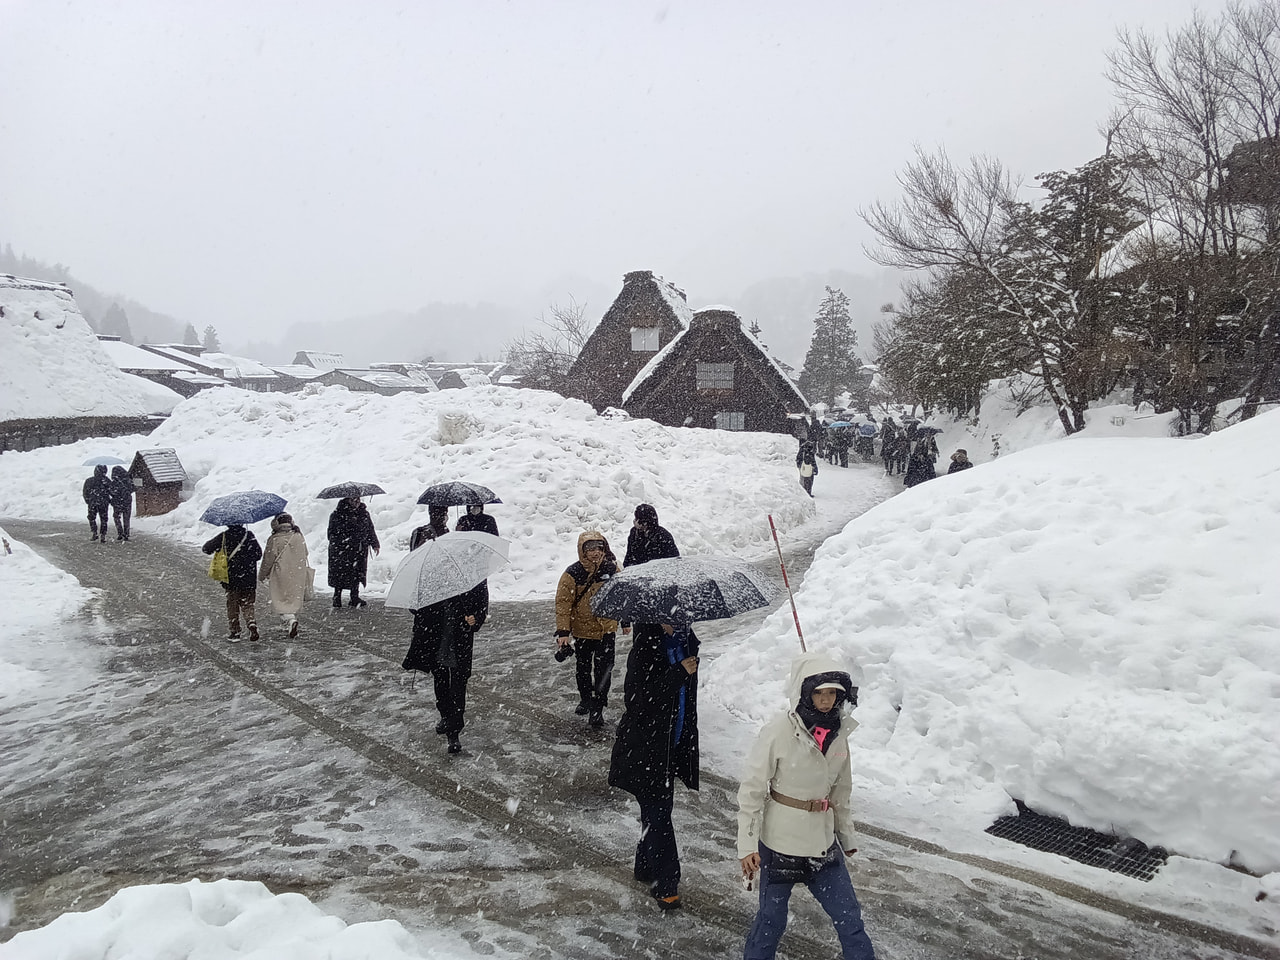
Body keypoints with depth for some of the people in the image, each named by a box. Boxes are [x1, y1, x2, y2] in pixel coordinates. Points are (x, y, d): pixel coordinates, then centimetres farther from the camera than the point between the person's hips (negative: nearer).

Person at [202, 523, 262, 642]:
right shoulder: (249, 535, -5)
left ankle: (234, 633, 12)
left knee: (232, 605, 12)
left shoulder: (224, 536, -6)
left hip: (230, 578, 0)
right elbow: (258, 554, -4)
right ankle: (252, 624, -12)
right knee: (248, 604, 11)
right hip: (248, 579, 0)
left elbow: (207, 548, -2)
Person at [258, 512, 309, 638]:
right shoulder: (300, 537, 1)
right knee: (295, 599, 15)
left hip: (282, 576, -5)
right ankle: (289, 626, 24)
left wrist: (262, 576, 6)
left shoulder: (274, 540, -13)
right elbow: (305, 555, 12)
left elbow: (268, 560, -7)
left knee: (282, 600, 2)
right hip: (298, 576, 5)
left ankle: (290, 619, -21)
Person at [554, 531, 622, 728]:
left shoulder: (612, 568, -8)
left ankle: (597, 708, 14)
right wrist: (563, 631, -18)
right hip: (582, 631, -1)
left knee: (603, 671, 1)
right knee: (583, 669, 19)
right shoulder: (573, 573, -18)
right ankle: (585, 699, 43)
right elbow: (563, 602, -14)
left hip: (606, 629, 1)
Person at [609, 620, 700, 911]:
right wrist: (679, 673, -31)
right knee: (658, 813, -1)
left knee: (657, 810, 19)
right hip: (645, 747, -7)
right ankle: (666, 884, 11)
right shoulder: (645, 647, -21)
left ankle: (646, 868, 35)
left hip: (672, 743, 7)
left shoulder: (684, 640, 1)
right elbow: (638, 698, -27)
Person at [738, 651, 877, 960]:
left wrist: (846, 837, 18)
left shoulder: (838, 731, -2)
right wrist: (747, 844, -14)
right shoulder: (779, 731, -20)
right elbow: (752, 790, -14)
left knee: (850, 918, 11)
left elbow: (840, 790, 11)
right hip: (780, 841, -5)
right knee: (772, 917, 10)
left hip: (823, 841, 5)